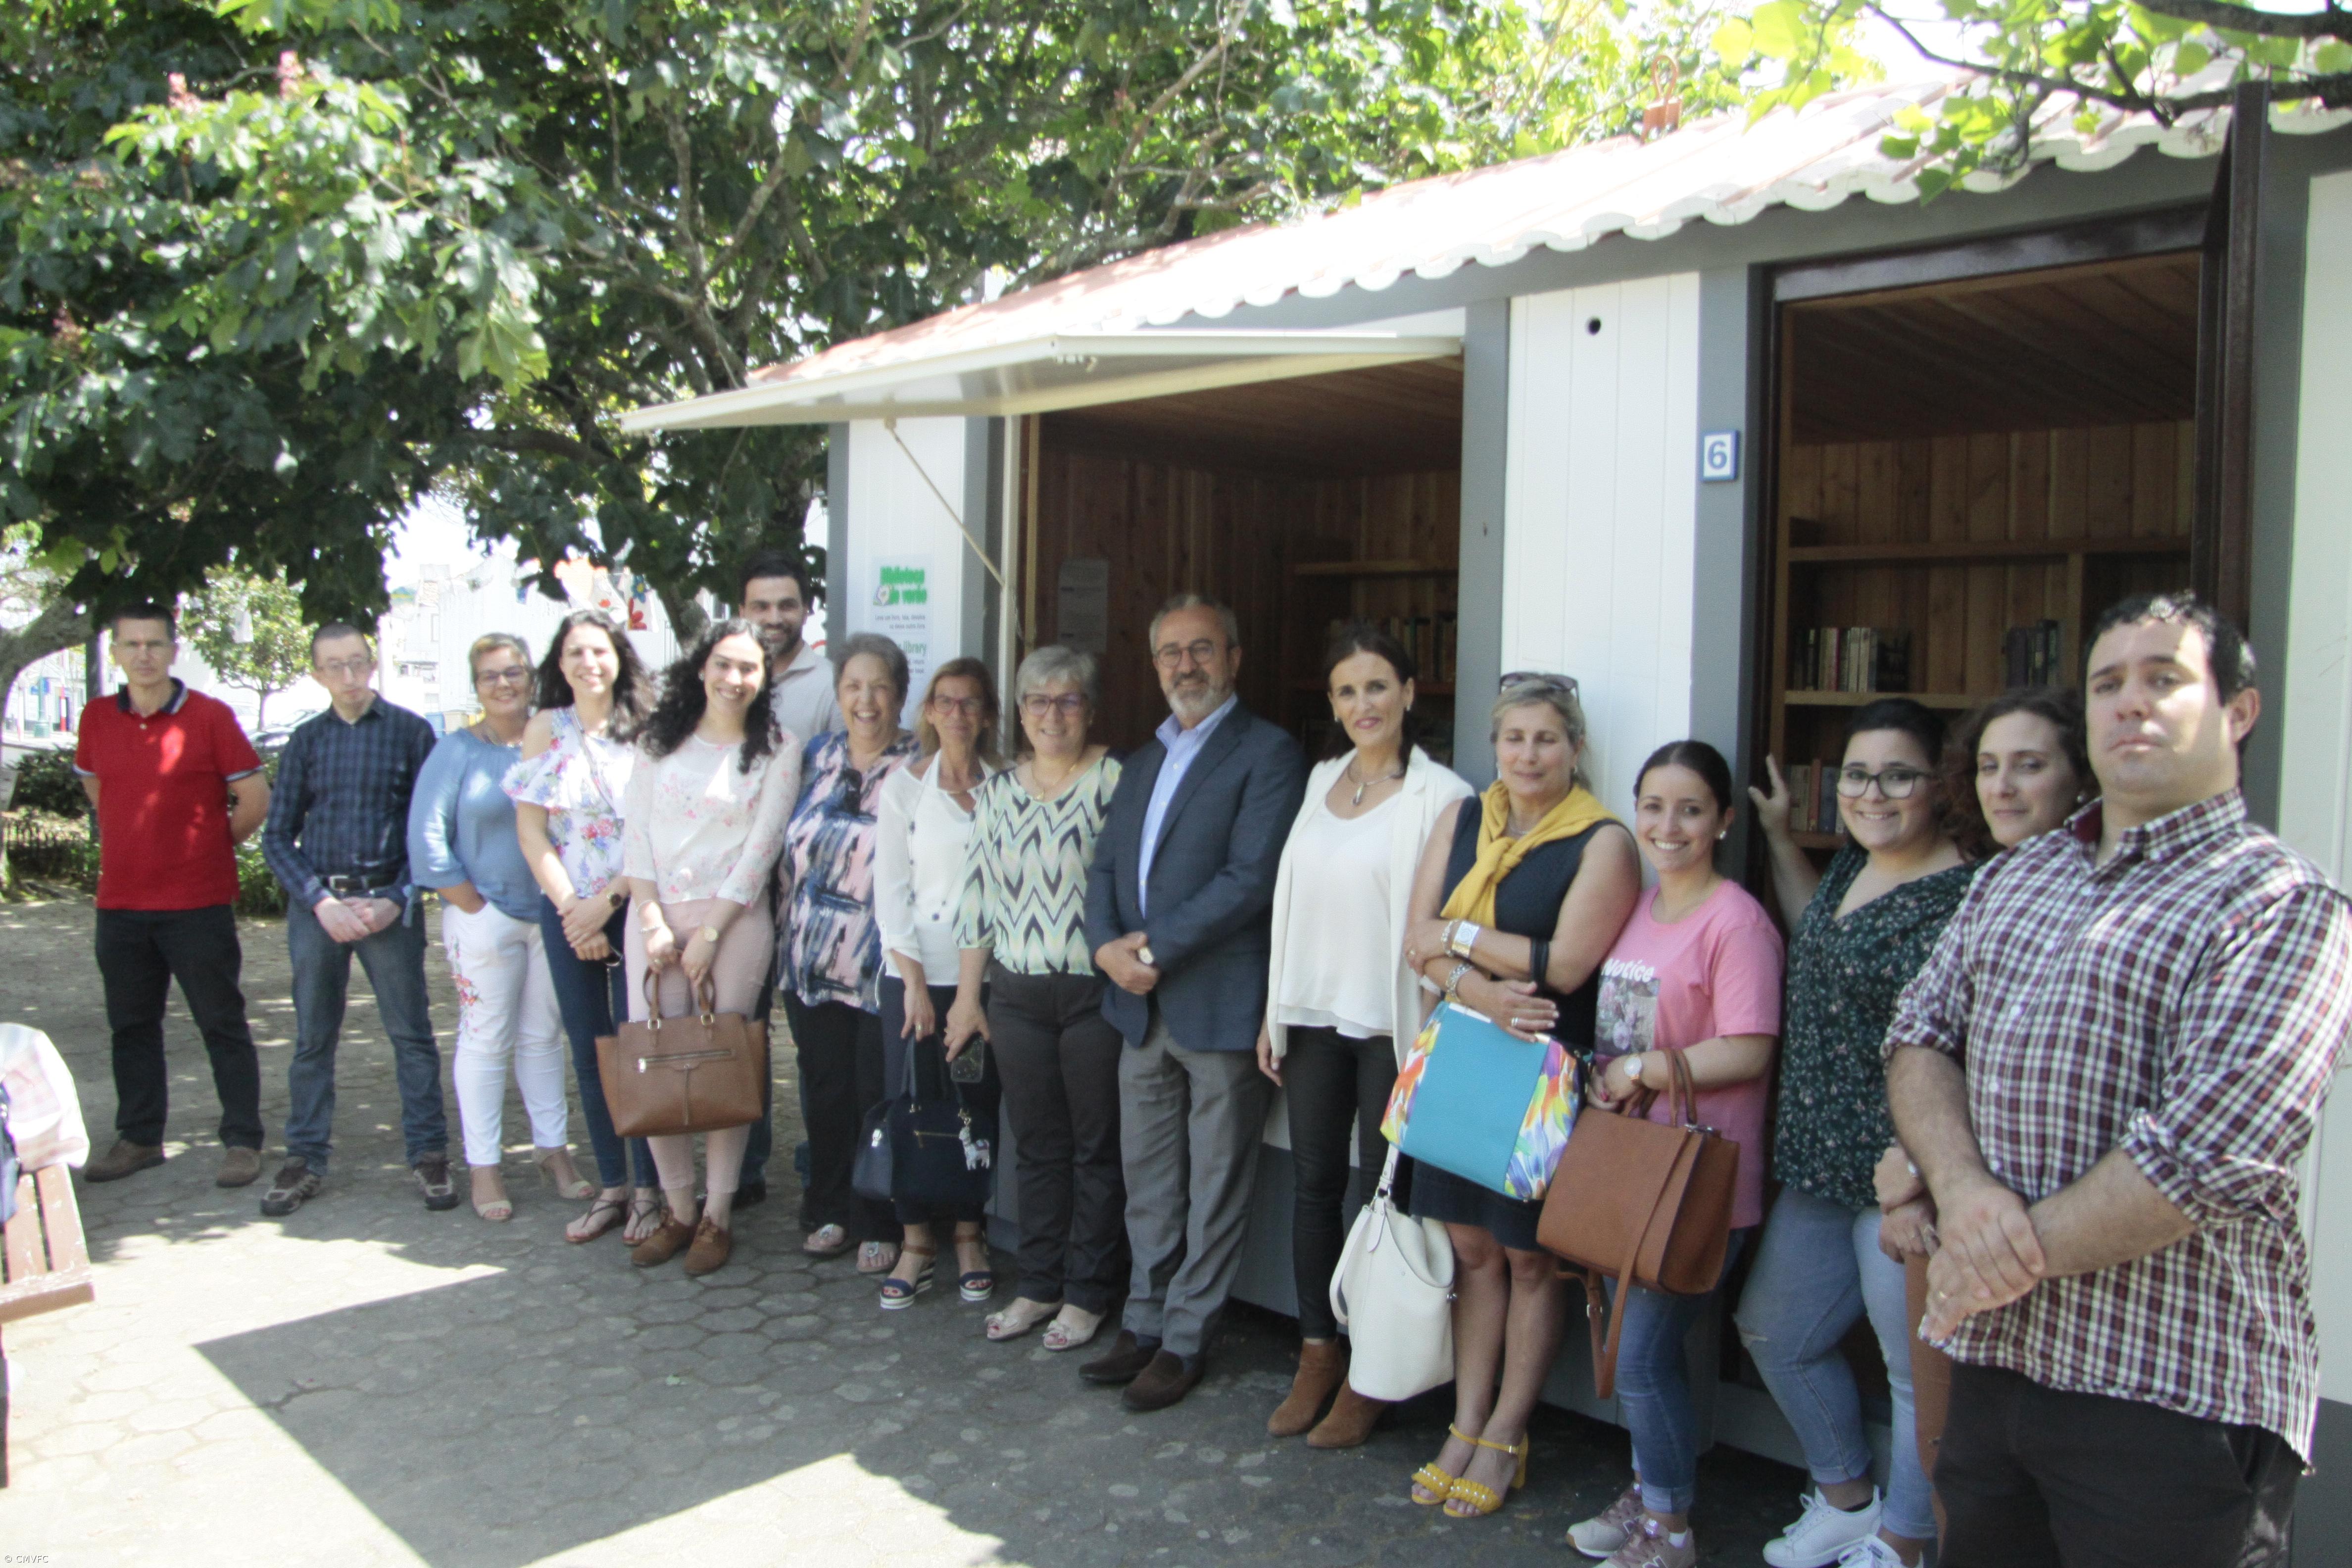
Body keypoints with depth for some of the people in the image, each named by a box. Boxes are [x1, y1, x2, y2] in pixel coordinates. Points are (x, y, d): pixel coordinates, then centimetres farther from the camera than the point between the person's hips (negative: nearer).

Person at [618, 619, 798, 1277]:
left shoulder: (775, 754, 0)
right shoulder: (659, 740, 9)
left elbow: (760, 850, -5)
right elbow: (635, 832, 5)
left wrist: (708, 934, -10)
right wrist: (653, 920, -6)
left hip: (732, 920, -3)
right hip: (654, 916, 3)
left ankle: (718, 1216, 12)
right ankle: (678, 1209, 15)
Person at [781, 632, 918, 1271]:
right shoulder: (816, 758, 9)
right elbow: (793, 852, 19)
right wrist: (793, 937, 14)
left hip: (881, 966, -4)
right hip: (812, 957, 4)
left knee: (877, 1093, 2)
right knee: (824, 1090, 12)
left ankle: (877, 1226, 18)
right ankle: (830, 1212, 27)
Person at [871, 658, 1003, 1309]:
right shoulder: (904, 785, 3)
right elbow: (890, 889, 0)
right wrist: (914, 981, -6)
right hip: (916, 973, 0)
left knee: (978, 1107, 4)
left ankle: (970, 1237, 19)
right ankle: (915, 1242, 16)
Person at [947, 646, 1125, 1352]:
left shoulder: (1116, 782, -7)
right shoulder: (996, 793, 9)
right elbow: (978, 898, 11)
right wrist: (967, 995, 11)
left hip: (1095, 993, -4)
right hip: (1017, 995, 5)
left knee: (1097, 1148, 6)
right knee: (1036, 1147, 13)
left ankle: (1087, 1293, 19)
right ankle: (1039, 1286, 26)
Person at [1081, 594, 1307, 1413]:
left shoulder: (1268, 753, -8)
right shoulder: (1145, 757, 17)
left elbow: (1251, 879, -18)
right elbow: (1106, 865, 13)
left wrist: (1155, 948, -17)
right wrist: (1107, 945, -6)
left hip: (1221, 1006, -7)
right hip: (1142, 1007, 7)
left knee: (1213, 1188, 6)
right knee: (1147, 1180, 16)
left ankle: (1185, 1339, 19)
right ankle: (1144, 1323, 30)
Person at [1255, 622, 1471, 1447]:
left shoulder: (1441, 795, -9)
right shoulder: (1321, 779, 10)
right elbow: (1293, 899, 13)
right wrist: (1273, 1013, 12)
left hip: (1390, 1025, -5)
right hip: (1313, 1016, 6)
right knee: (1313, 1183, 11)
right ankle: (1317, 1356, 25)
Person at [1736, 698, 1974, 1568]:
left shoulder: (1959, 898, -18)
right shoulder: (1852, 865, 8)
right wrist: (1780, 836, 28)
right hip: (1822, 1161, 10)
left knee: (1919, 1367, 6)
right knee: (1774, 1332, 21)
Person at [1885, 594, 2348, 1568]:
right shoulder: (2012, 879, 13)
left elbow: (2211, 1156, -20)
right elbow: (1920, 1034, 6)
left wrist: (2019, 1253, -13)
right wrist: (1963, 1187, -13)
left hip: (2175, 1392, -6)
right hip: (1997, 1363, 6)